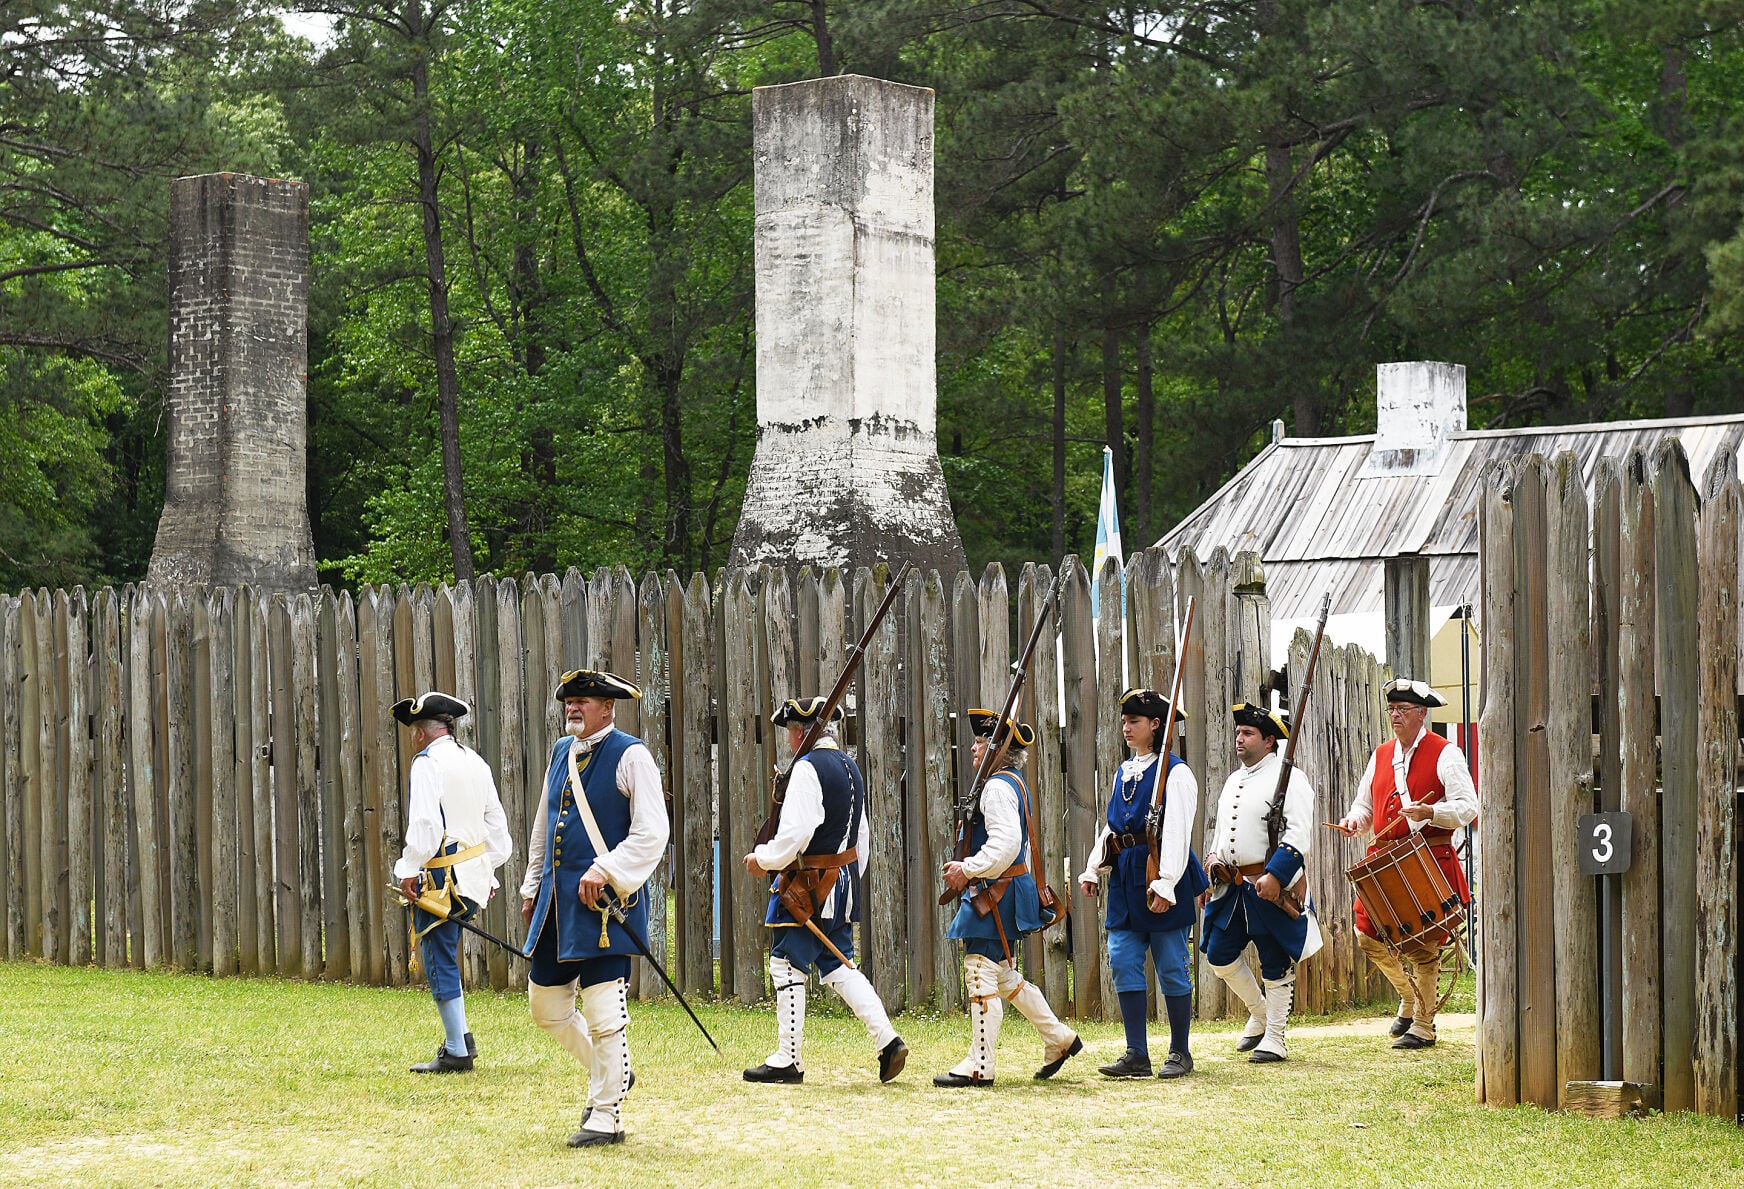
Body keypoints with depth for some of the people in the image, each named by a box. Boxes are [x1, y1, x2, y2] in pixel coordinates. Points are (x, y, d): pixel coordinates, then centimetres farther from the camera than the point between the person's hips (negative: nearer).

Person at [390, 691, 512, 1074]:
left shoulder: (428, 763, -12)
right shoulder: (475, 762, 13)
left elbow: (425, 823, -22)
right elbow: (496, 822, 18)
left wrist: (409, 869, -18)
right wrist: (490, 870, 25)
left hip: (441, 878, -8)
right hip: (475, 874, 8)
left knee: (440, 961, -3)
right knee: (439, 953, 19)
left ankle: (457, 1052, -2)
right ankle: (460, 1037, 17)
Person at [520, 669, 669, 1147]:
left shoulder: (630, 756, -8)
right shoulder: (562, 752, 14)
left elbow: (651, 834, -14)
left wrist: (605, 872, -21)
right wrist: (532, 885, 22)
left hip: (603, 902, -8)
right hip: (556, 902, 8)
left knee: (604, 1013, -6)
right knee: (545, 1003, 13)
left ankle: (606, 1117, 3)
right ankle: (609, 1071, 32)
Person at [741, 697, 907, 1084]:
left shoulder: (808, 768, -17)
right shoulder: (850, 768, 12)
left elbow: (795, 833, -23)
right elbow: (862, 837, 18)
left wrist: (763, 860, -7)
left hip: (810, 886, -9)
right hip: (845, 882, 9)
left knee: (788, 968, 0)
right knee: (837, 966, 13)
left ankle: (787, 1060, 3)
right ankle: (887, 1040, 1)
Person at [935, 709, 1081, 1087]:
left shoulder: (998, 787, -16)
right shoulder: (1015, 783, 16)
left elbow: (1005, 844, -26)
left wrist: (968, 868, -20)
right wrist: (969, 867, 19)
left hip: (995, 895, -11)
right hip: (1007, 891, 11)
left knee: (982, 975, -7)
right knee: (1004, 976, 18)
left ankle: (979, 1066, -4)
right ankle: (1059, 1038, 24)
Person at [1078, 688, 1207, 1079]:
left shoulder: (1174, 772, -8)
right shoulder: (1124, 772, 16)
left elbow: (1178, 832, -14)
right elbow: (1109, 825, 21)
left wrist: (1166, 884, -21)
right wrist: (1093, 870, 11)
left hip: (1160, 875, -7)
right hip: (1125, 878, 7)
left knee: (1171, 967, 0)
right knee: (1124, 962, 1)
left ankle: (1180, 1053, 10)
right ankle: (1136, 1055, 4)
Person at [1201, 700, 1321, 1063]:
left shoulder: (1288, 778, -9)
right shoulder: (1233, 781, 17)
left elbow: (1299, 835, -17)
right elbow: (1221, 828, 28)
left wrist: (1275, 875, -24)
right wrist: (1214, 858, 7)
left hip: (1272, 887, -8)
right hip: (1232, 888, 8)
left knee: (1276, 963, 0)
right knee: (1219, 954, 6)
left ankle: (1274, 1039, 8)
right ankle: (1260, 1013, 26)